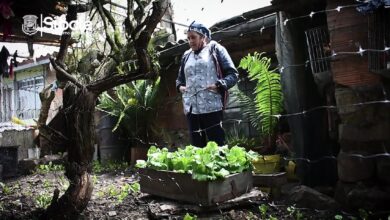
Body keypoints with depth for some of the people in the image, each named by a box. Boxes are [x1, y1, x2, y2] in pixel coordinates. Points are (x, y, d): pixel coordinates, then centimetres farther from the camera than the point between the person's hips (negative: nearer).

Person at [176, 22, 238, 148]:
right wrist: (180, 86, 9)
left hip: (212, 107, -5)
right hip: (191, 109, 5)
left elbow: (233, 74, 0)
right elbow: (180, 79, 31)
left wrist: (219, 85, -15)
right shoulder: (186, 56, 20)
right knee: (196, 146, 8)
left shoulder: (215, 49, 6)